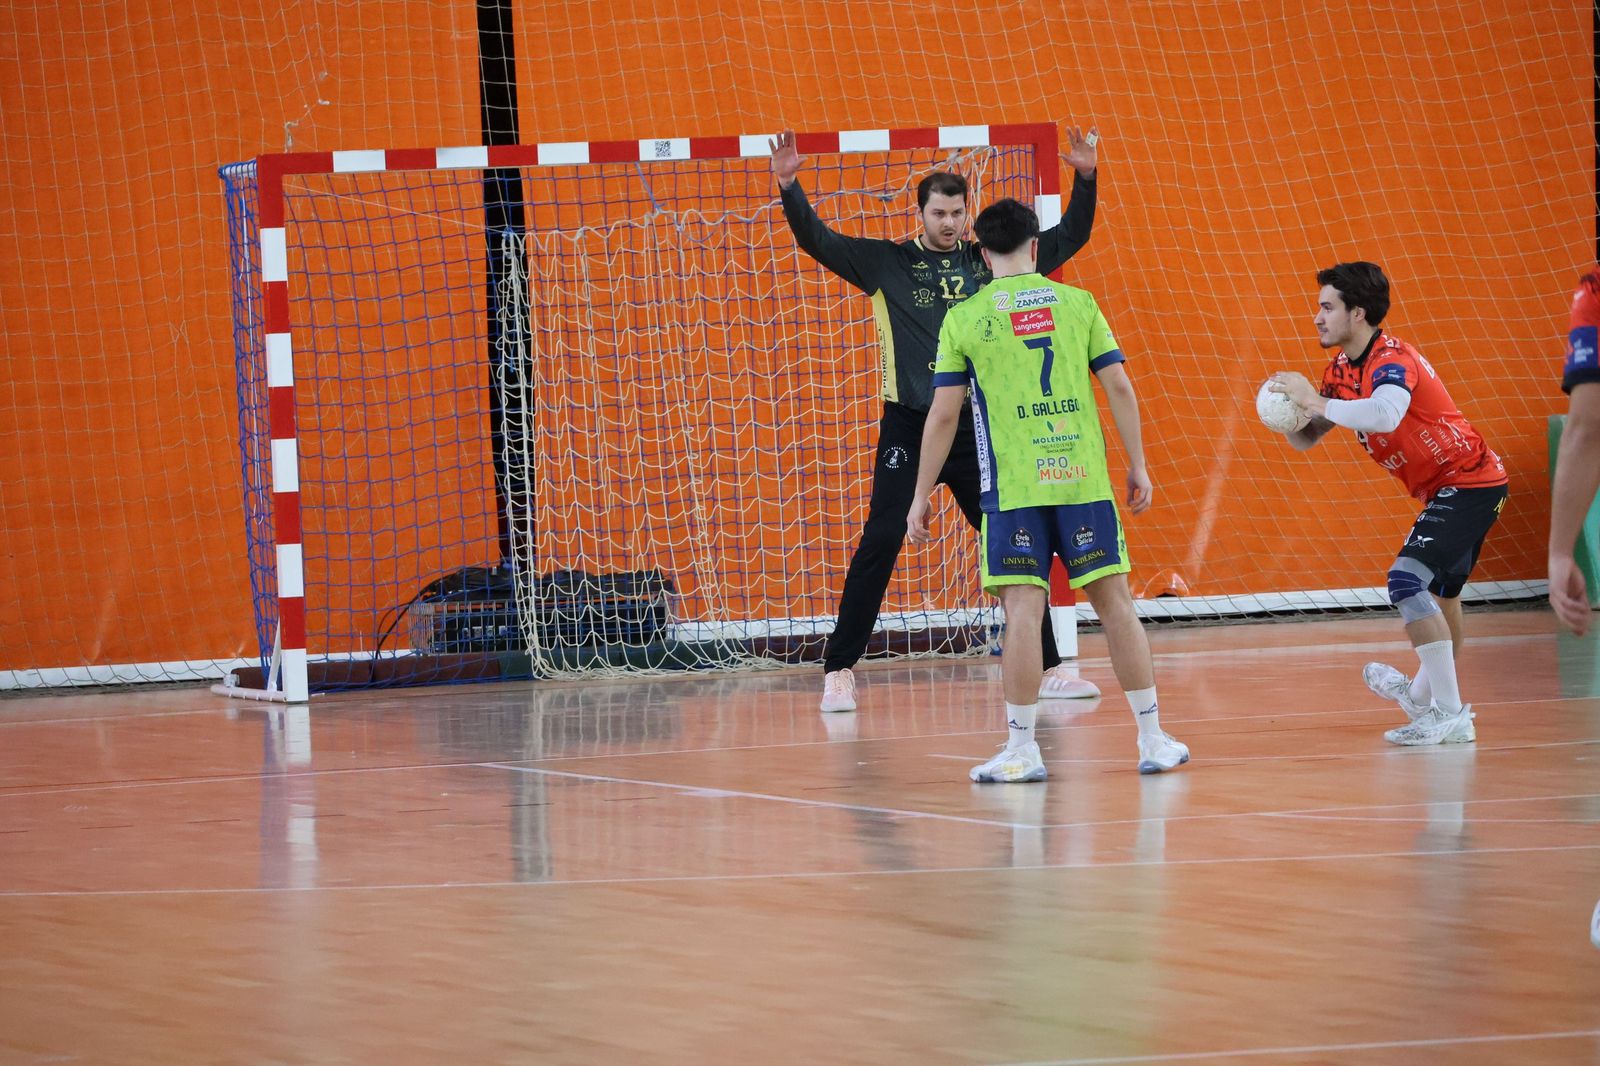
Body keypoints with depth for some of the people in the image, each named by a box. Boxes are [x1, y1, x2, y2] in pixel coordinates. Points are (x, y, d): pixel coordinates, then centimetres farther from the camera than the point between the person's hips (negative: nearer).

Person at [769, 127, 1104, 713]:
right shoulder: (886, 263, 3)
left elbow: (1067, 239, 11)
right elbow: (817, 240, -3)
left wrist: (1085, 178, -1)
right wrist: (788, 185, -18)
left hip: (979, 428, 2)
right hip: (908, 428, -2)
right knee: (879, 544, -7)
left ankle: (1048, 667, 14)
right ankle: (839, 671, -1)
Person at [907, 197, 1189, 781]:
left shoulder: (963, 319, 1)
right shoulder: (1077, 302, 6)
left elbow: (943, 414, -1)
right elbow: (1119, 387, 3)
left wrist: (920, 496, 5)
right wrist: (1138, 466, 12)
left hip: (1012, 487, -2)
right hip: (1084, 479, 2)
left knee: (1023, 609, -3)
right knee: (1114, 602, 7)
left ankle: (1022, 749, -3)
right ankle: (1153, 739, 11)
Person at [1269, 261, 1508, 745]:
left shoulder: (1391, 359, -22)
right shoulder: (1341, 370, 7)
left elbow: (1386, 415, -44)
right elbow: (1305, 438, 12)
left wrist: (1316, 402, -36)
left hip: (1468, 482, -10)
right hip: (1451, 487, 10)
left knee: (1407, 580, -23)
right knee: (1441, 588, 27)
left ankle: (1451, 716, -24)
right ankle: (1425, 695, 49)